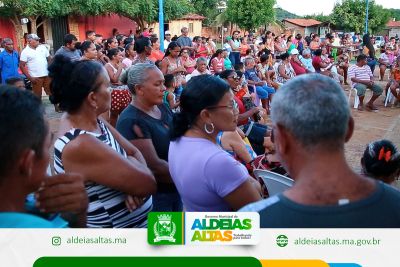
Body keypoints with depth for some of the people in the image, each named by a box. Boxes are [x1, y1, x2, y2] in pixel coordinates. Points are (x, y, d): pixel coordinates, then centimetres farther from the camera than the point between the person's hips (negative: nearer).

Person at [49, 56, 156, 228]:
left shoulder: (92, 121, -4)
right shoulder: (80, 145, -31)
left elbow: (134, 152, 2)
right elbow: (148, 184, -28)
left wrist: (132, 175, -18)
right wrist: (132, 164, -8)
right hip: (115, 225, -8)